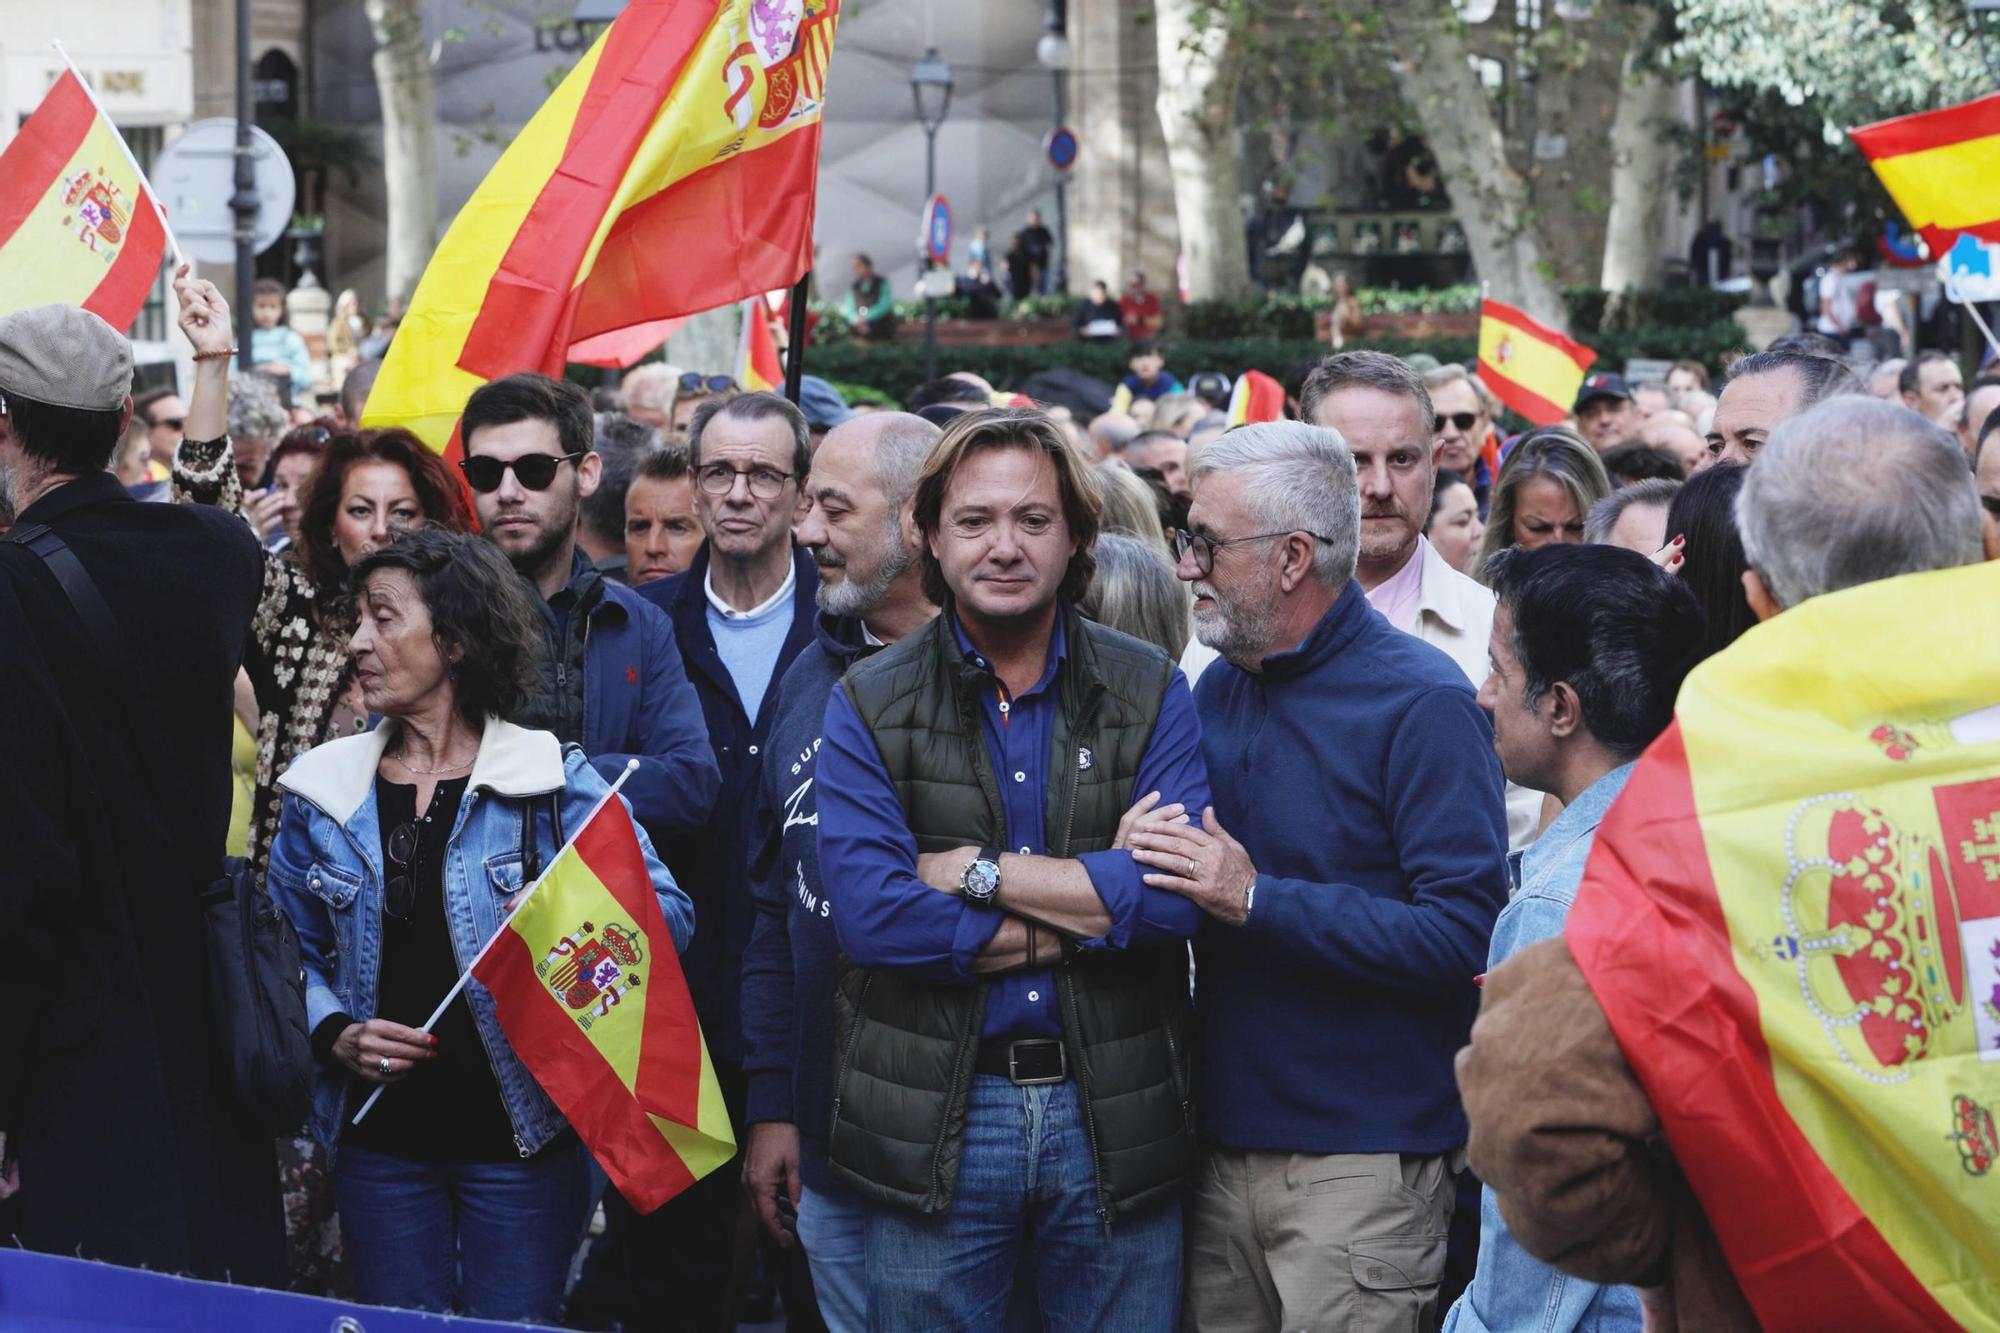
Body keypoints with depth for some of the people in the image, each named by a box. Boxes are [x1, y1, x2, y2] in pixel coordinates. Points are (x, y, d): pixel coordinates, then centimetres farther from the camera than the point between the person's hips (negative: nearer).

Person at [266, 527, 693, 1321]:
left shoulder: (551, 779, -3)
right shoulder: (325, 792, 6)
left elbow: (668, 913, -7)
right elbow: (295, 954, 11)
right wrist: (336, 1035, -8)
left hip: (520, 1132, -3)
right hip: (381, 1131, 3)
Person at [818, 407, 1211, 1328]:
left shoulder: (1150, 691, 2)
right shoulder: (869, 706, -1)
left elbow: (1183, 895, -13)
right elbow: (871, 915, -15)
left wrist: (979, 871, -14)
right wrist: (1099, 902, -14)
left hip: (1115, 1115, 1)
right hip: (931, 1127, -1)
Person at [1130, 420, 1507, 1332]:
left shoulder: (1422, 702, -12)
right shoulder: (1219, 688, 12)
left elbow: (1466, 935, -20)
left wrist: (1256, 900, -22)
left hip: (1365, 1164, -7)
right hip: (1221, 1146, 7)